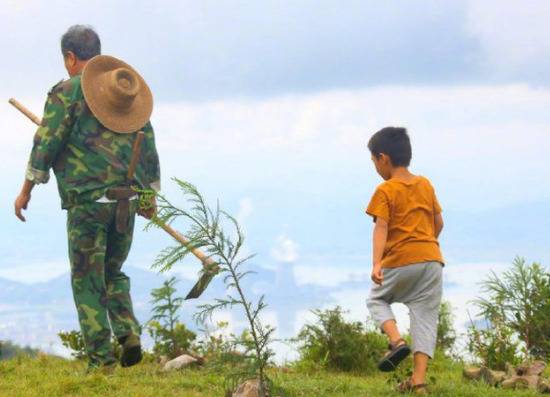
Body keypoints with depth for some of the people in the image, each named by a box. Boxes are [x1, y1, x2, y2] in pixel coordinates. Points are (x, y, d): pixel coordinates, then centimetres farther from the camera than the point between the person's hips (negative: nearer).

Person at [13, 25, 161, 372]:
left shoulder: (67, 92, -5)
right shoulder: (129, 94, 13)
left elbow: (46, 144, -8)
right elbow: (149, 150, 16)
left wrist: (26, 190, 2)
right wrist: (150, 196, 25)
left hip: (87, 202, -5)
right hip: (126, 203, 5)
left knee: (87, 282, 3)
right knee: (113, 273, 21)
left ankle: (102, 359, 1)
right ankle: (129, 333, 0)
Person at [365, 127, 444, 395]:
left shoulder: (385, 191, -5)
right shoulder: (426, 185, 11)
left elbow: (381, 228, -16)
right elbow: (439, 222, 17)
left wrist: (376, 264, -24)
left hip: (401, 260, -4)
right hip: (432, 258, 4)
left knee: (377, 299, 20)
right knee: (425, 316, 3)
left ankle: (397, 341, -5)